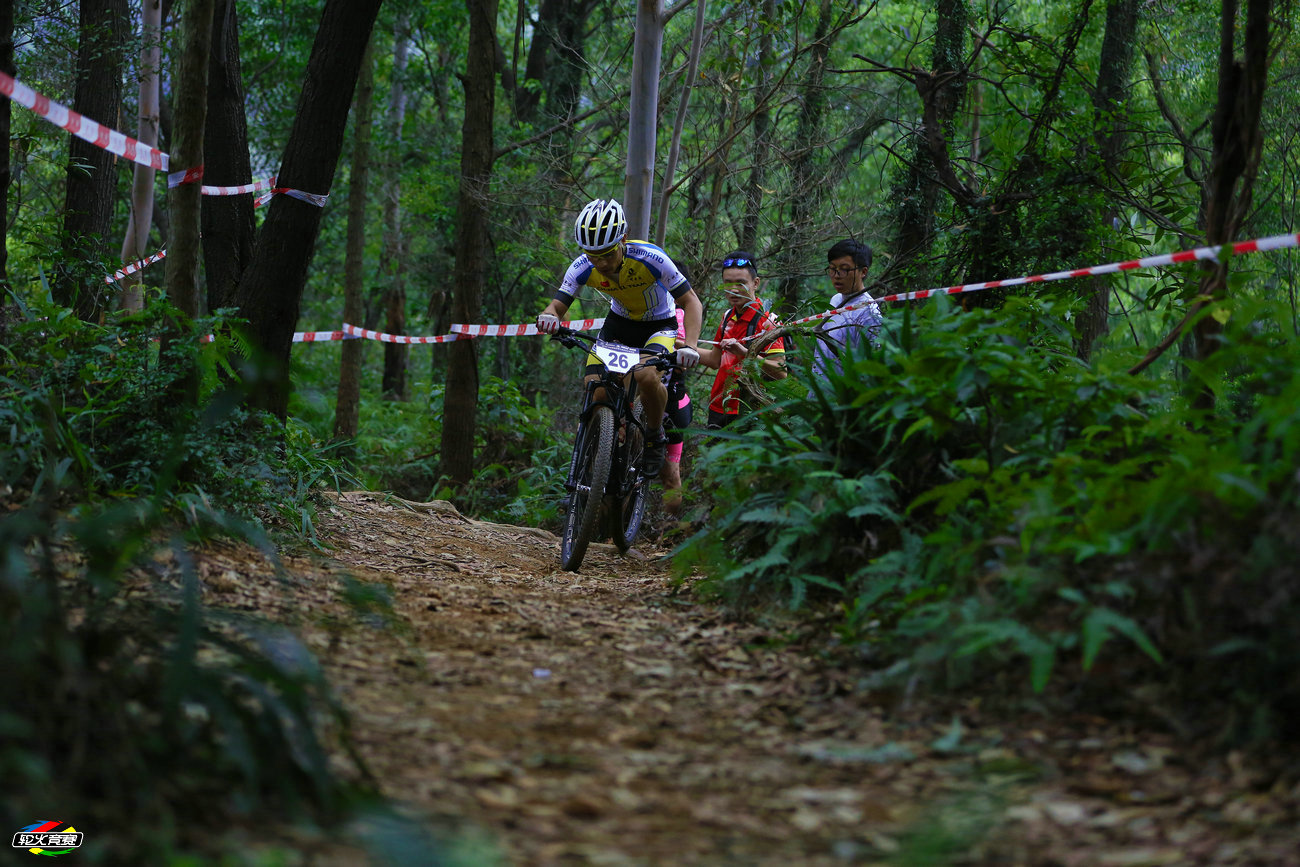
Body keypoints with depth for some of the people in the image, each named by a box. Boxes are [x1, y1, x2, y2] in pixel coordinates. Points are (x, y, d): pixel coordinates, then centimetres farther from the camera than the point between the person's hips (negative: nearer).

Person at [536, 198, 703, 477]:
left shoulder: (650, 258, -32)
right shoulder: (583, 267, -22)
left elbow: (691, 302, -27)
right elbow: (558, 305, -17)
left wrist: (690, 346, -43)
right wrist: (549, 316, -43)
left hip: (659, 325, -4)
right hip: (619, 323, 4)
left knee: (646, 376, -32)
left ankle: (655, 436, -5)